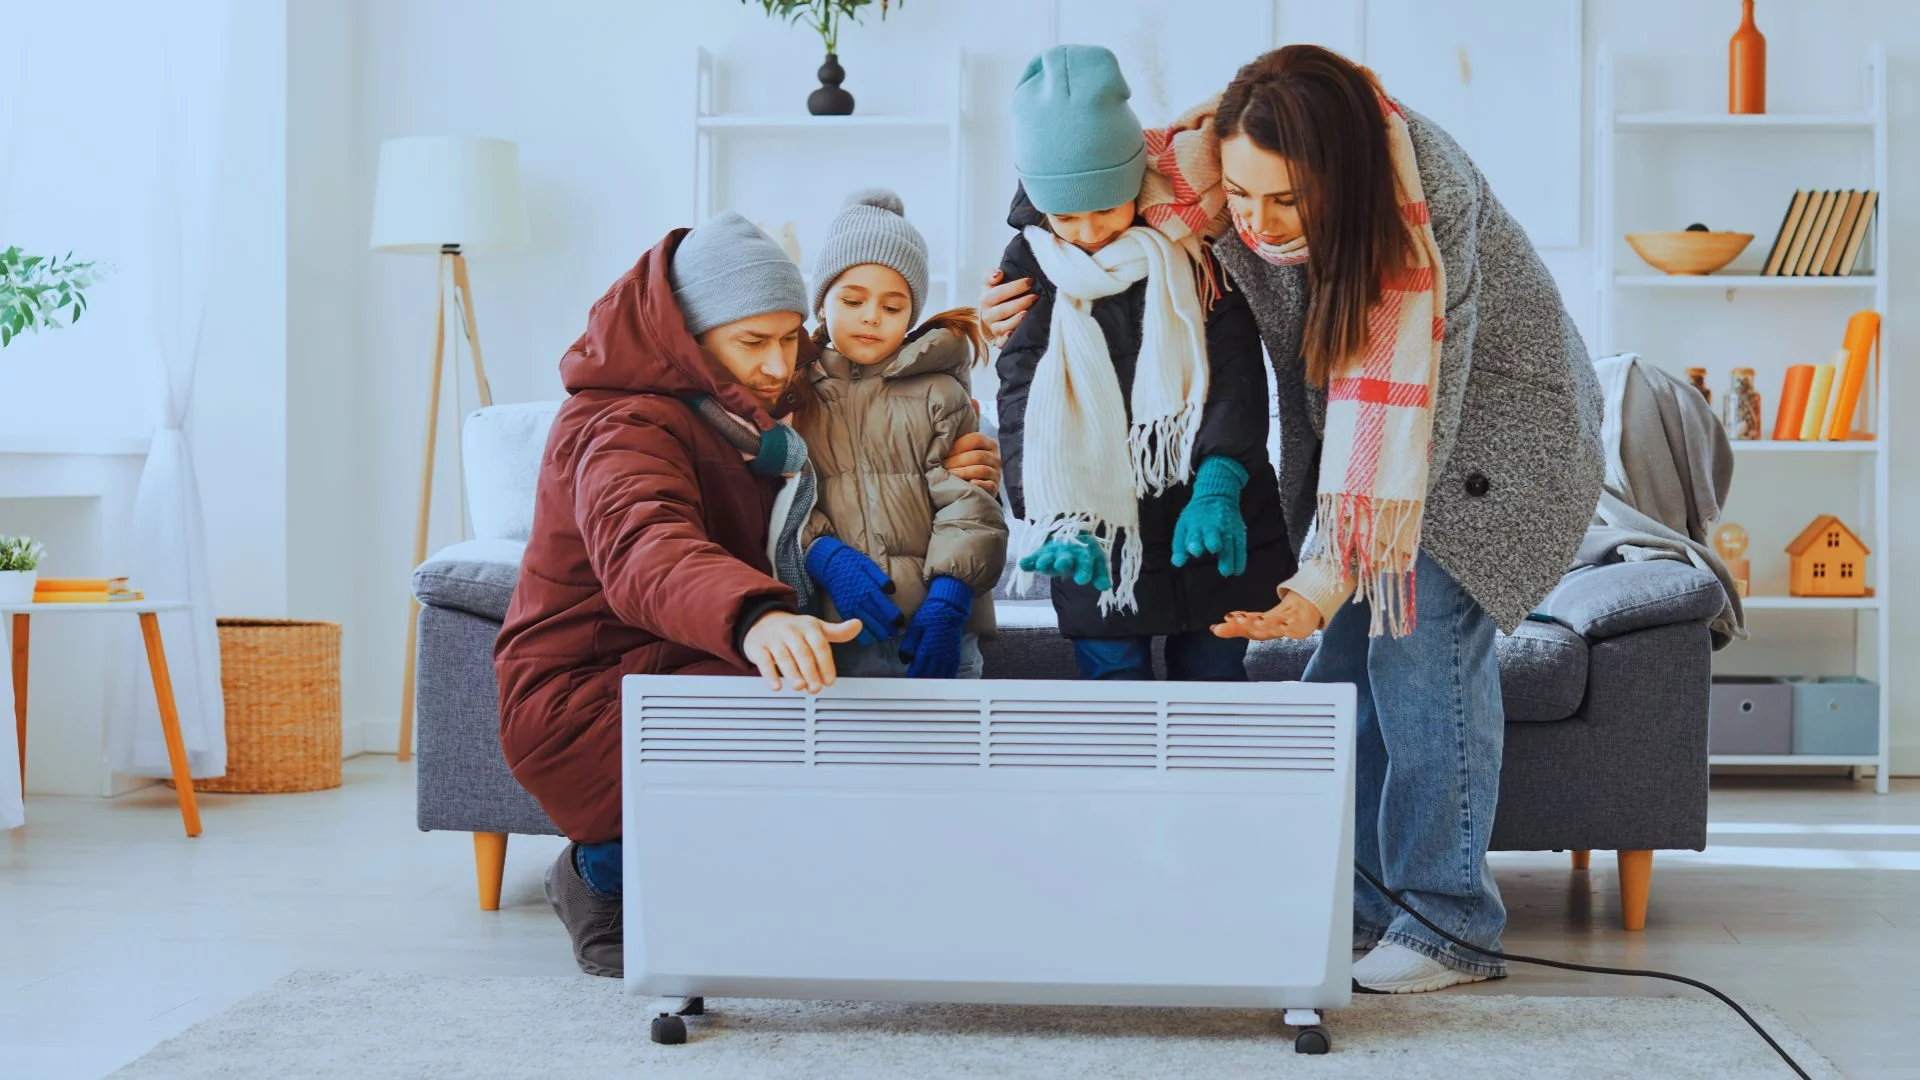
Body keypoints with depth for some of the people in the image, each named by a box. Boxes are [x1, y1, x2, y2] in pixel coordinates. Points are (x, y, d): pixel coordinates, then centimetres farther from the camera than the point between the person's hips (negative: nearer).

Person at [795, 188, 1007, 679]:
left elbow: (968, 505, 2)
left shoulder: (937, 393, 10)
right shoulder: (793, 392, 12)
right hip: (830, 629, 0)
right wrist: (825, 556, -14)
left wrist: (949, 597, -12)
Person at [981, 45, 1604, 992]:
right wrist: (1037, 282, -19)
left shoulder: (1420, 210, -36)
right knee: (1347, 652, -1)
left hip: (1486, 416, -6)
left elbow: (1408, 410, -38)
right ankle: (1362, 898, 9)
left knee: (1421, 637, -17)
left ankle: (1452, 924, -9)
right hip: (1347, 416, 6)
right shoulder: (1218, 167, -20)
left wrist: (1327, 578, -42)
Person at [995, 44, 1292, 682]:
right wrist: (1057, 520, -28)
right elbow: (1024, 406, -10)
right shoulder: (1029, 268, -2)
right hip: (1101, 542, 0)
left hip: (1213, 536, 0)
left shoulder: (1192, 248, -3)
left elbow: (1237, 371, -9)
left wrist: (1217, 490, -26)